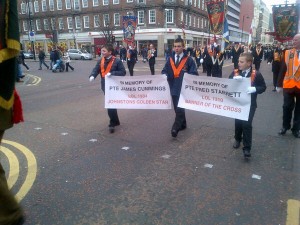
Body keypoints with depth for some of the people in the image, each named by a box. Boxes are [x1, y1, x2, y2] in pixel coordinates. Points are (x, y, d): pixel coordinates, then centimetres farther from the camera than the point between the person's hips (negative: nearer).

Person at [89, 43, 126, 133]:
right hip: (105, 86, 6)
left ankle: (112, 123, 6)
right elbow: (96, 69, -1)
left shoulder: (117, 61, -10)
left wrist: (111, 73, -24)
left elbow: (123, 72, -12)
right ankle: (115, 121, 32)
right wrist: (92, 76, -23)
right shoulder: (100, 61, 7)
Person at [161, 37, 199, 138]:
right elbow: (164, 71, 9)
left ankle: (175, 128, -7)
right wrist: (165, 75, -14)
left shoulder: (189, 60, -4)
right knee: (177, 108, 16)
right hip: (173, 88, 5)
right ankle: (182, 124, 33)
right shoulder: (170, 59, 8)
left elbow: (194, 73, -5)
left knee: (180, 109, -9)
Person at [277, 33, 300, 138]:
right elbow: (283, 69, 1)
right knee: (287, 107, 8)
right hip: (288, 85, 0)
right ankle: (285, 126, 26)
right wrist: (279, 84, 0)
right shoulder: (287, 53, 1)